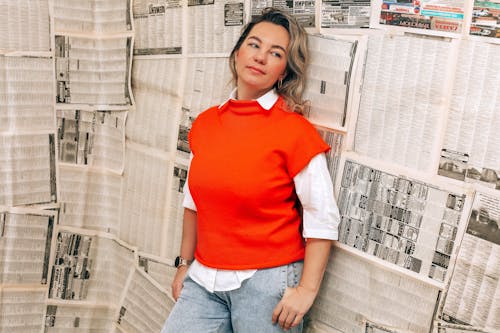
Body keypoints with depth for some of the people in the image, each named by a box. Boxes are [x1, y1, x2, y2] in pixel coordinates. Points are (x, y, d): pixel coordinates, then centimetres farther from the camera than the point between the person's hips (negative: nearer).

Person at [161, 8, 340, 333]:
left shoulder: (295, 131, -12)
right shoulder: (205, 123, 4)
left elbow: (322, 218, -11)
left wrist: (307, 290, -13)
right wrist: (185, 263, 15)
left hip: (267, 282, -4)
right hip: (204, 279, 5)